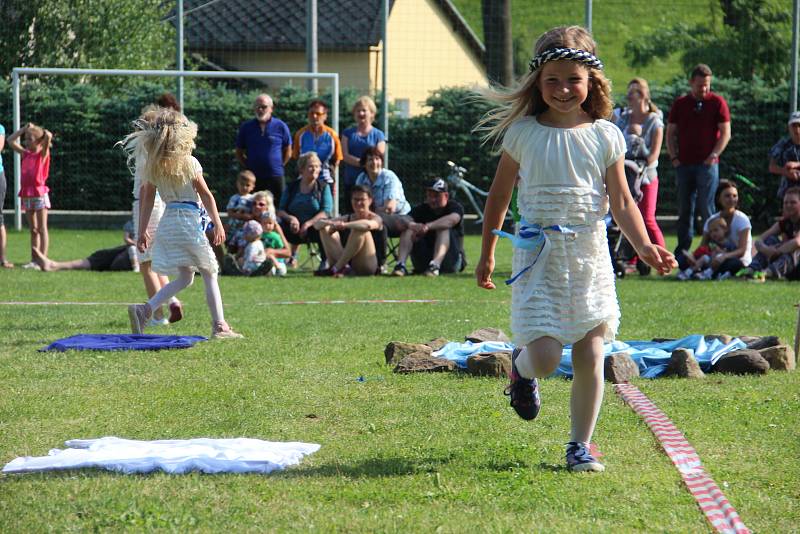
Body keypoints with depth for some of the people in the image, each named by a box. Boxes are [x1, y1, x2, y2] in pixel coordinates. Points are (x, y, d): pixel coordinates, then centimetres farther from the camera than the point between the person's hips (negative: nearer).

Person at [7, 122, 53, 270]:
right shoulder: (26, 154, 11)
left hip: (40, 195, -6)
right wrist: (24, 129, 9)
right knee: (33, 230, 9)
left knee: (42, 229, -4)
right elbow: (11, 141, 14)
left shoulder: (43, 154, -5)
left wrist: (38, 130, -3)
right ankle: (34, 260, 12)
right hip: (27, 196, 6)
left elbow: (48, 136, -21)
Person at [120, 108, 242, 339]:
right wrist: (217, 224, -2)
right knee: (210, 275, 7)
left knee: (184, 278, 13)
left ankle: (145, 309, -5)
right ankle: (219, 326, 4)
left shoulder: (152, 166, 4)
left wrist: (142, 231, 12)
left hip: (168, 222, 5)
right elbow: (206, 195, -7)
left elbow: (146, 199, 7)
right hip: (190, 220, -5)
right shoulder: (188, 163, -10)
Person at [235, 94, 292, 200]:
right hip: (253, 177, 1)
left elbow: (288, 151, 11)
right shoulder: (246, 127, 7)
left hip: (275, 176, -1)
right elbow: (239, 152, 14)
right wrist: (246, 167, 5)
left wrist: (279, 165, 4)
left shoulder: (280, 126, 2)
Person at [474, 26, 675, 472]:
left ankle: (581, 445, 14)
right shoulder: (524, 133, -1)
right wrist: (487, 253, 14)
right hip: (539, 254, -1)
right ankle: (522, 369, 26)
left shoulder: (605, 136, 1)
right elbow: (500, 196, 10)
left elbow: (622, 202, 2)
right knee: (545, 356, -11)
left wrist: (645, 246, -14)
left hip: (590, 255, 2)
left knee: (591, 355, 0)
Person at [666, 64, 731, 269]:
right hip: (684, 165, 3)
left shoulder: (717, 103, 2)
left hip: (707, 164, -3)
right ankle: (682, 252, 8)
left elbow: (725, 132, 0)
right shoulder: (679, 104, 11)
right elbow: (671, 133, 14)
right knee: (684, 210, 5)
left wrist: (713, 156, -10)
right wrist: (674, 157, 2)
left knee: (706, 209, -7)